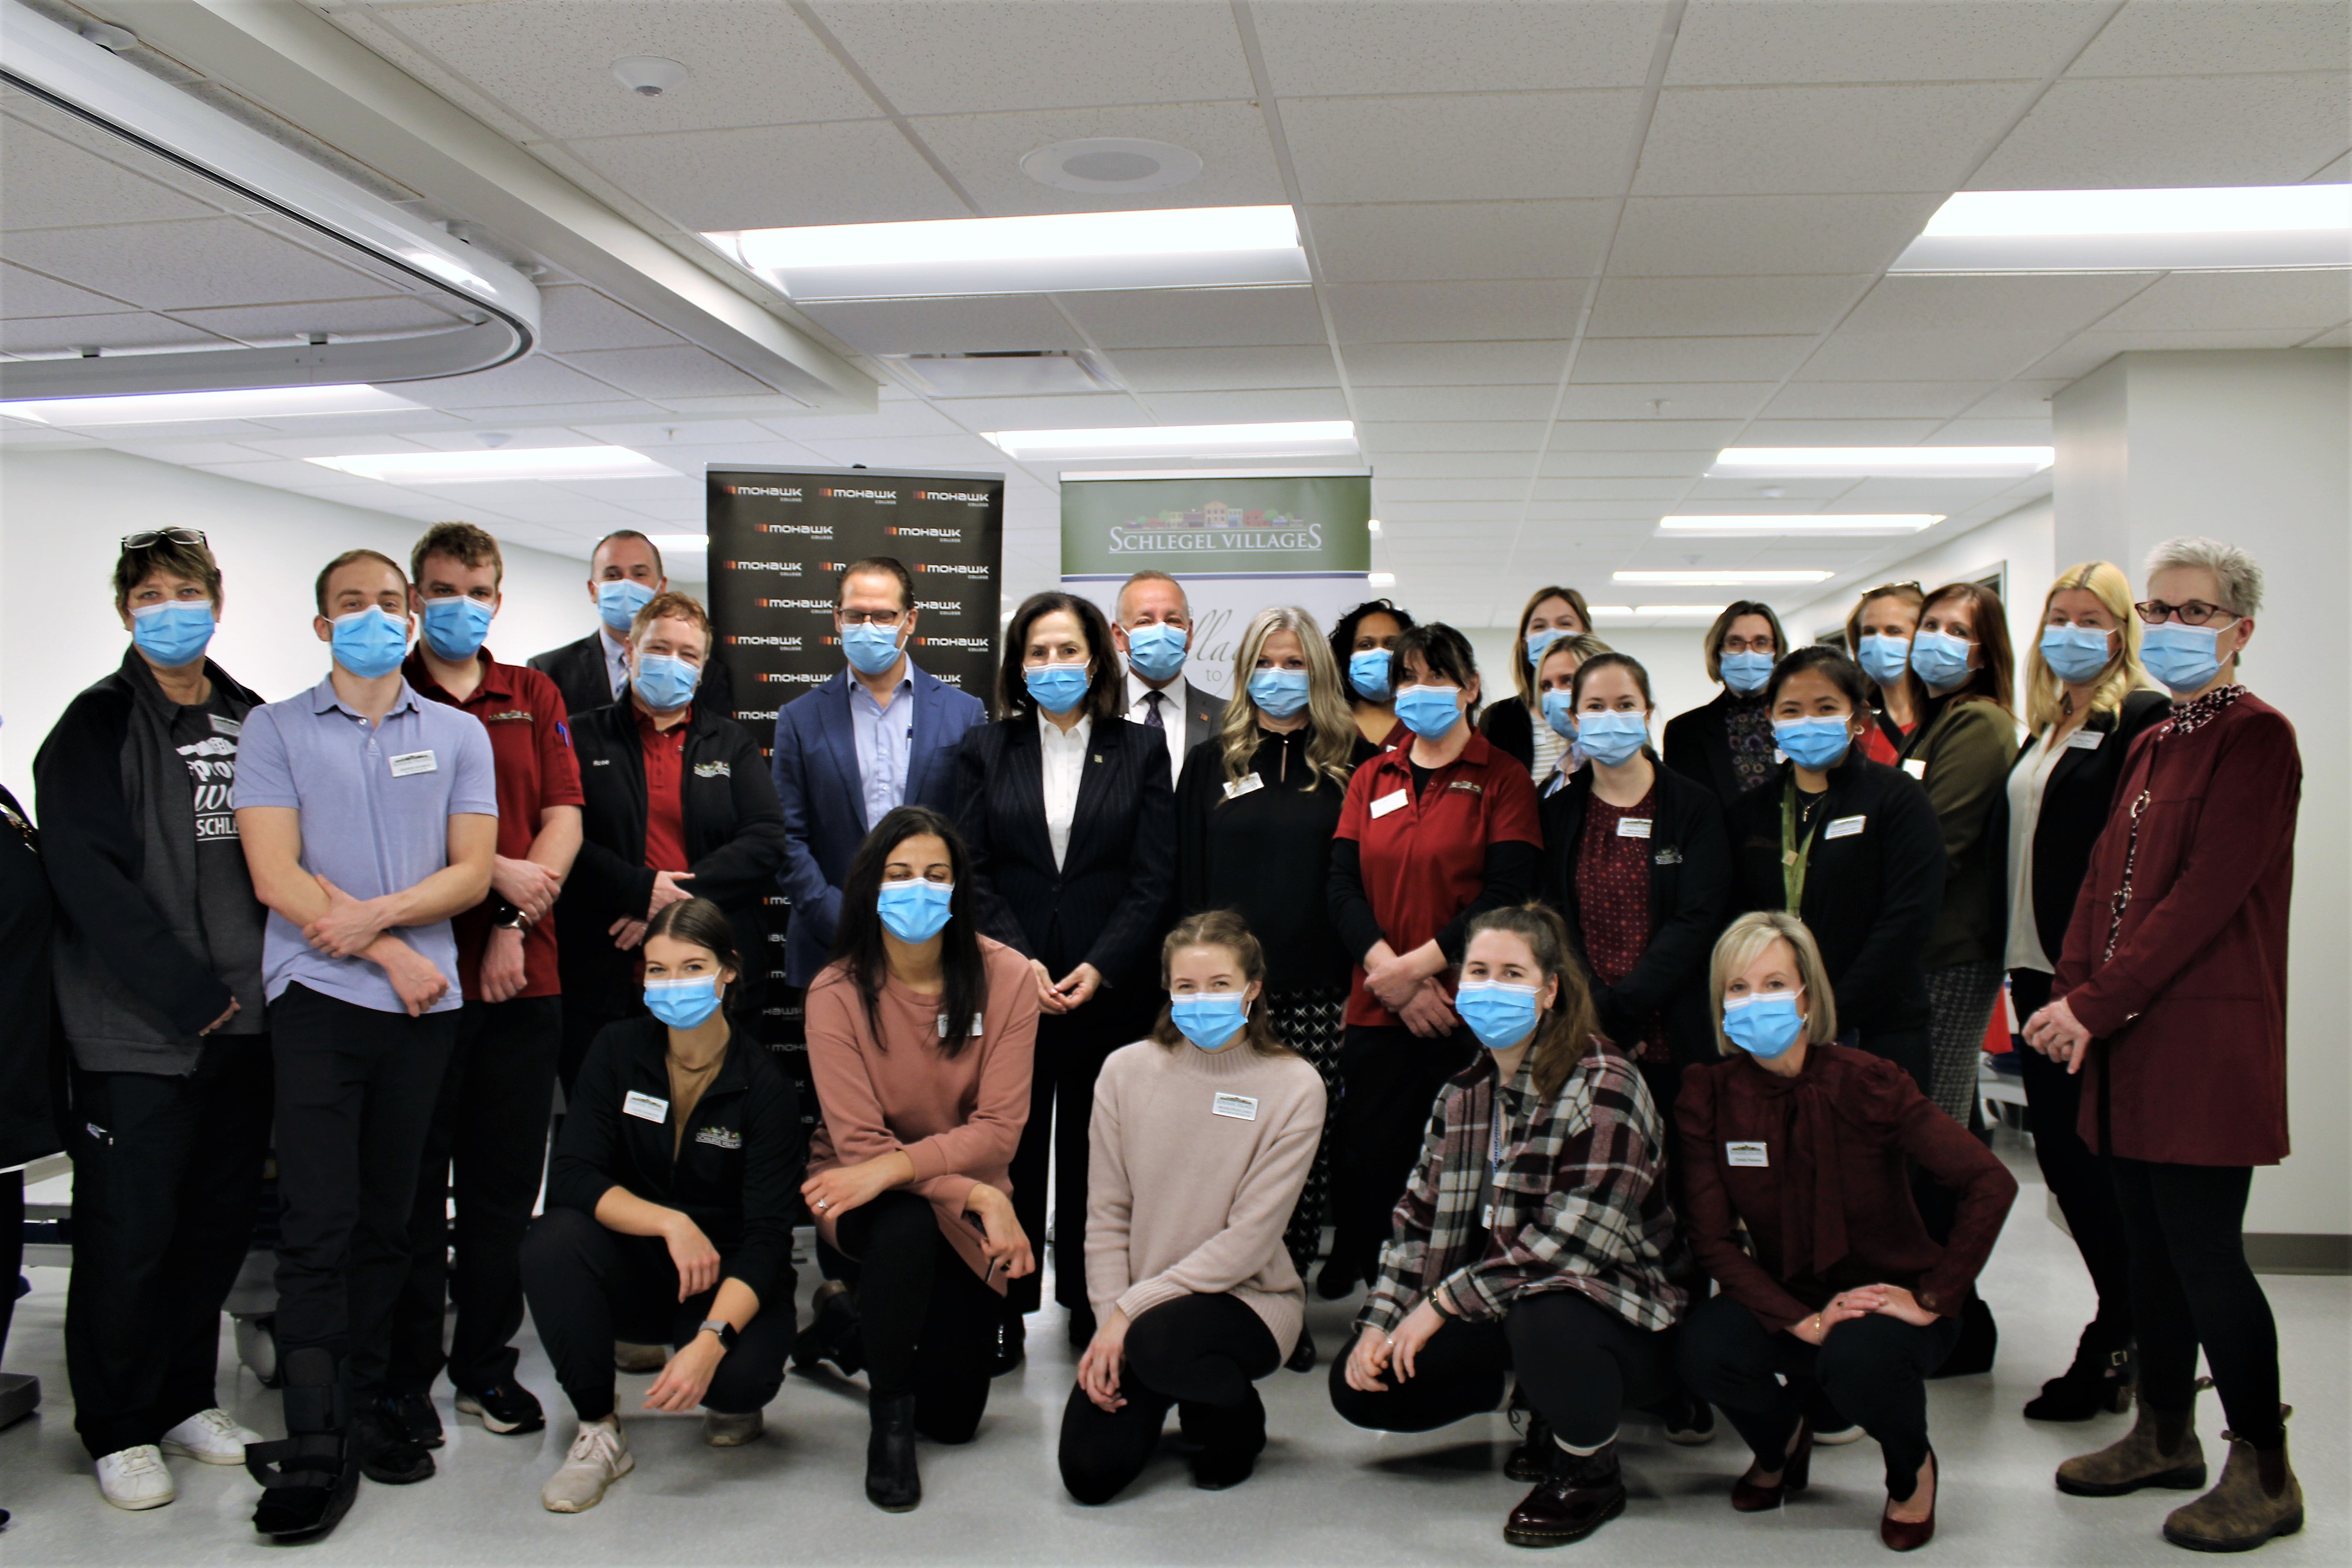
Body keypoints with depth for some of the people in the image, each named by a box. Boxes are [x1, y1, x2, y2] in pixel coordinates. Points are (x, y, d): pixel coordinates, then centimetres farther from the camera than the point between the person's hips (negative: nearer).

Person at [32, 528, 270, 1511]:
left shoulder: (251, 723, 12)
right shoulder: (96, 728, -4)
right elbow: (90, 878, -13)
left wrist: (263, 981, 5)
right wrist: (188, 993, -15)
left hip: (242, 1021, 5)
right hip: (136, 1032, -5)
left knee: (221, 1222, 10)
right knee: (129, 1234, 1)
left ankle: (184, 1400, 27)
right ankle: (117, 1430, 17)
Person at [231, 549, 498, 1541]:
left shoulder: (458, 736, 11)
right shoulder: (275, 731, 4)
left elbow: (472, 871, 3)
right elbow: (277, 877, -5)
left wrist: (376, 912, -13)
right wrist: (393, 956, -9)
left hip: (426, 1006, 3)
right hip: (319, 999, -2)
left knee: (386, 1221, 9)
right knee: (318, 1224, -6)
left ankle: (364, 1408, 19)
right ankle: (315, 1448, -3)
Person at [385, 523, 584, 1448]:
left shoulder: (535, 698, 13)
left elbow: (563, 819, 5)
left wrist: (515, 923, -7)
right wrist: (495, 874, -16)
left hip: (523, 972, 3)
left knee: (506, 1181, 9)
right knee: (413, 1182, 4)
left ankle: (486, 1364, 22)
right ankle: (406, 1375, 16)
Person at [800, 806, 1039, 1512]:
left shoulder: (1006, 977, -15)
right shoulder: (837, 991, -17)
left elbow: (999, 1129, -18)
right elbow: (859, 1142, -19)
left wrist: (897, 1167, -33)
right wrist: (980, 1199, -29)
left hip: (968, 1194, 2)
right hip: (865, 1192, -2)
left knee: (955, 1416, 2)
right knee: (906, 1226, -38)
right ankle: (888, 1413, -11)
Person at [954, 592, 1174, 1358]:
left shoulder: (1141, 750, 5)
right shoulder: (985, 749, 8)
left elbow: (1155, 878, 0)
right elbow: (972, 872, 2)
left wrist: (1098, 967, -10)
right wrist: (1019, 962, -10)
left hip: (1110, 989, 0)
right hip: (1007, 986, 1)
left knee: (1095, 1153, 7)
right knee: (1008, 1152, 4)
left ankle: (1091, 1304, 20)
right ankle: (1001, 1309, 14)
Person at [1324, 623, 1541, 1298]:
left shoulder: (1503, 779, 1)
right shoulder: (1371, 779, 13)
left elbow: (1506, 894, -8)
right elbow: (1343, 887, 4)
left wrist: (1418, 964, -15)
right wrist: (1390, 976, -10)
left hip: (1467, 1012, -3)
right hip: (1376, 1013, 3)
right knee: (1366, 1161, 5)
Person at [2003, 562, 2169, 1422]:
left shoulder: (2143, 719, -8)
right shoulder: (2048, 724, 18)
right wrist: (2019, 965, 14)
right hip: (2037, 966, 9)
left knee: (2090, 1150, -3)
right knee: (2061, 1150, 12)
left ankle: (2110, 1349, 10)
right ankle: (2131, 1333, 26)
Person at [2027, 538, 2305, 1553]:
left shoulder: (2257, 738, -10)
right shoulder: (2151, 746, 17)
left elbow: (2205, 896, -18)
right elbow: (2104, 879, 14)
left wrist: (2096, 1004, -18)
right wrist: (2070, 995, 1)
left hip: (2207, 1037, -8)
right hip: (2129, 1034, 8)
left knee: (2204, 1249, -4)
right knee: (2151, 1243, 14)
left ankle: (2265, 1472, 10)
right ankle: (2164, 1433, 27)